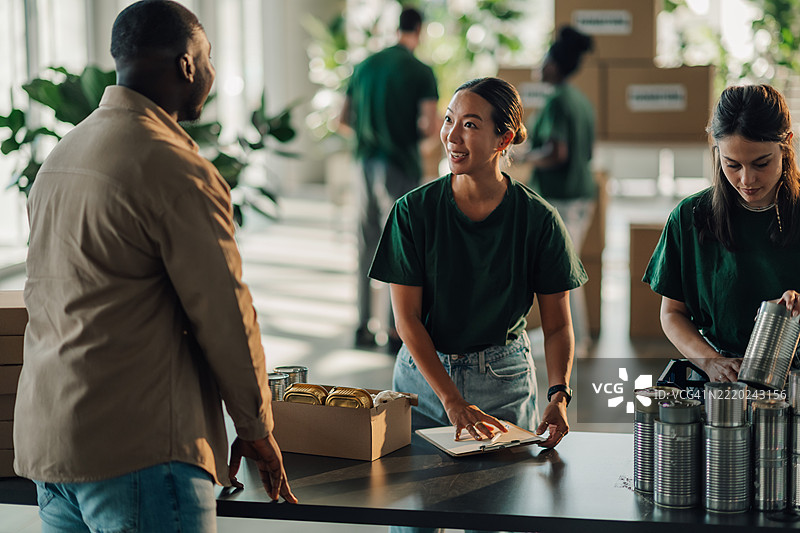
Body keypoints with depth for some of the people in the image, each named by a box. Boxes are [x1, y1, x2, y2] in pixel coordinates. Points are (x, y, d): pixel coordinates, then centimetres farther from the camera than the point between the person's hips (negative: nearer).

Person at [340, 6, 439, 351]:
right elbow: (431, 126, -18)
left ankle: (363, 326, 16)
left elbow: (345, 118, 11)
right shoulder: (421, 72, -9)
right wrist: (414, 133, 3)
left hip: (368, 163, 5)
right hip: (401, 166, -5)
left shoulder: (365, 66, 8)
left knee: (367, 246, 12)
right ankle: (395, 330, 3)